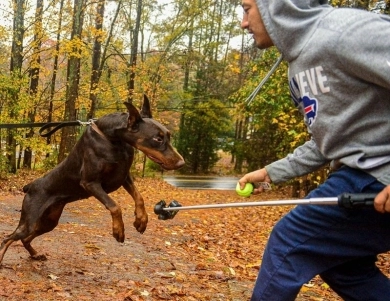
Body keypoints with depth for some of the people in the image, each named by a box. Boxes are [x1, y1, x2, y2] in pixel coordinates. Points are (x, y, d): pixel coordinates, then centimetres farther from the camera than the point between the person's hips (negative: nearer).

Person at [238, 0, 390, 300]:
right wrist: (271, 172, 20)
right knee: (341, 264, 19)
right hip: (361, 172, 10)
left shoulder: (344, 31, -17)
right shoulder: (300, 61, 15)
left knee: (288, 241, -4)